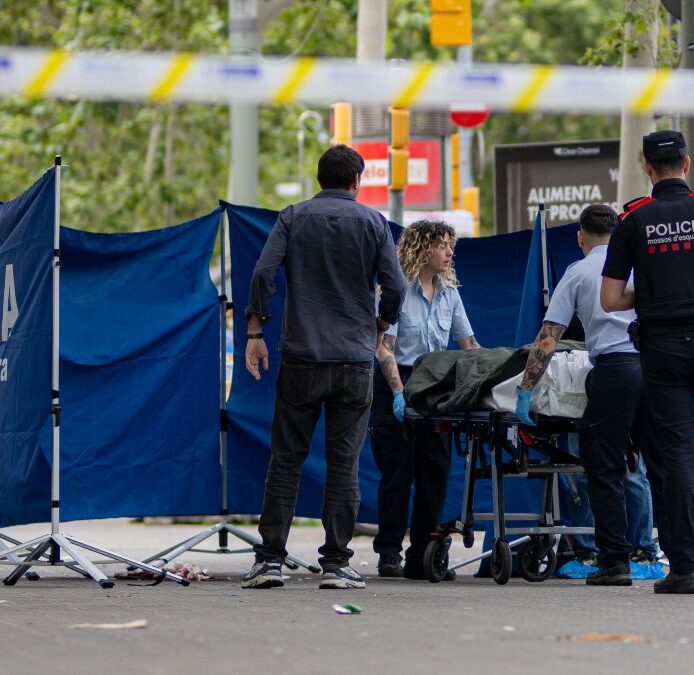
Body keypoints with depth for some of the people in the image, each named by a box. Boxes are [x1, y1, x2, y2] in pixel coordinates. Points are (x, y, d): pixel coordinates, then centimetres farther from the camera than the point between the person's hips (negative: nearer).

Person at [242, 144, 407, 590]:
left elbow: (263, 273, -7)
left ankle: (271, 560, 2)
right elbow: (395, 287, -3)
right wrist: (379, 328, 15)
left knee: (286, 460, 5)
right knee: (344, 464, 2)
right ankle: (336, 565, 0)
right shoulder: (372, 222, 3)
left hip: (301, 357, 1)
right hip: (355, 360, -1)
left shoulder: (294, 218, 5)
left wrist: (255, 333, 1)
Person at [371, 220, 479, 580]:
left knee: (436, 469, 1)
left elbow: (468, 344, 14)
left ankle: (422, 557, 7)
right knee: (398, 469, -6)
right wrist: (398, 393, -21)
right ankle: (389, 553, 2)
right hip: (397, 385, -6)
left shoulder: (449, 294, 11)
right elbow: (385, 348, -12)